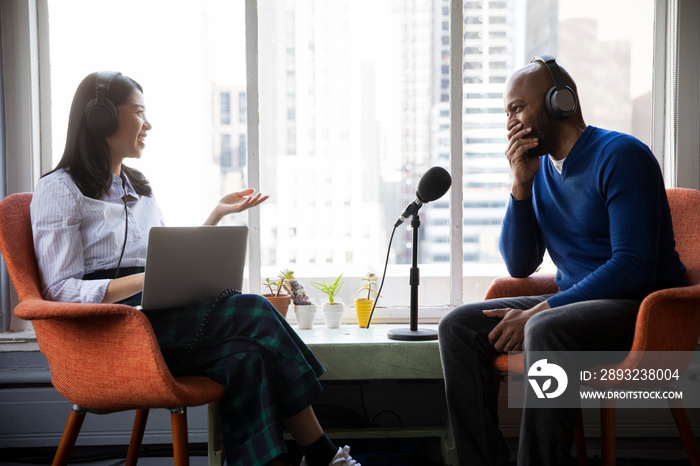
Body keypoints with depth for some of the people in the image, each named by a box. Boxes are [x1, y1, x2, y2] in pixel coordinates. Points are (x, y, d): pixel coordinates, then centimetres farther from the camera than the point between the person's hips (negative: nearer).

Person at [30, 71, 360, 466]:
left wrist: (218, 214, 13)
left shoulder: (139, 186, 24)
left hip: (158, 314, 7)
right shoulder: (59, 190, 1)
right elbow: (62, 290, -9)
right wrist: (146, 279, -22)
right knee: (253, 314, -26)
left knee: (245, 355, -27)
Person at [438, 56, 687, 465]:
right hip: (573, 302, 8)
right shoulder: (539, 168, 11)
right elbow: (520, 266, 8)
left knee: (545, 331, -36)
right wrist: (522, 185, -4)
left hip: (639, 303, -7)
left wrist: (539, 311, -23)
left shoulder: (621, 155, -12)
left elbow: (634, 266, -21)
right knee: (458, 326, -7)